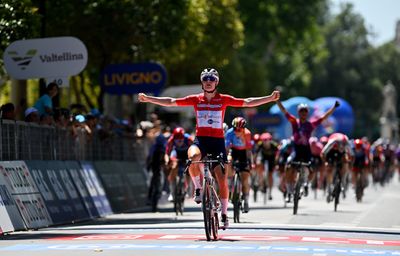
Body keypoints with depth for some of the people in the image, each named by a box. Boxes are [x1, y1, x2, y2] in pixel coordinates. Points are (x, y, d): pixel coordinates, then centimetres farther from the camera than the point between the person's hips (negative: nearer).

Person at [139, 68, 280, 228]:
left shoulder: (224, 99, 4)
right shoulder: (196, 99, 5)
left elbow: (248, 102, 3)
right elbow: (170, 102, 6)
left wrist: (270, 98, -5)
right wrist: (148, 99, 0)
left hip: (217, 142, 0)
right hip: (200, 140, 0)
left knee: (222, 181, -5)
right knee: (193, 157, -36)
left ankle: (224, 214, 12)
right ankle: (198, 188, -12)